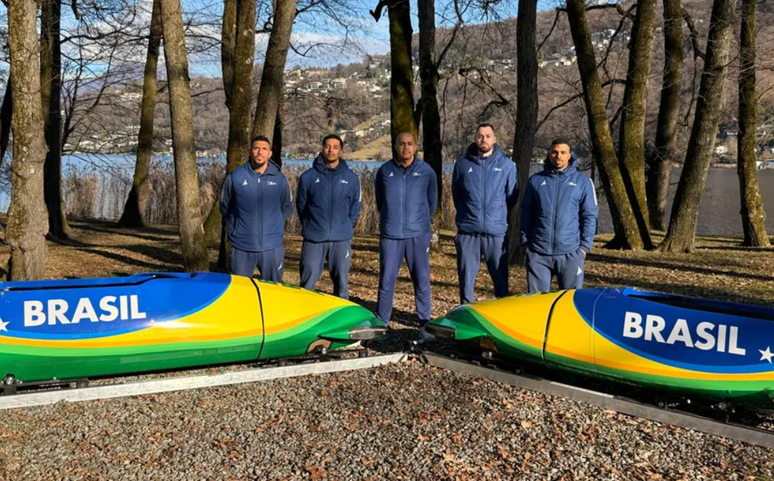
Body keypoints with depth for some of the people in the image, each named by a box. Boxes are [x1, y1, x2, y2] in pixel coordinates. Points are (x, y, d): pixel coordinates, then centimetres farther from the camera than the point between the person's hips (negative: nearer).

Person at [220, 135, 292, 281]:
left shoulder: (279, 179, 2)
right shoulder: (235, 177, -3)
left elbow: (286, 208, 16)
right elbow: (224, 206, 9)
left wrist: (274, 225, 11)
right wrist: (236, 225, 12)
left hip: (272, 247, 1)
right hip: (241, 247, -1)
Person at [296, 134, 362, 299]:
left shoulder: (351, 178, 3)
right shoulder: (308, 177, -1)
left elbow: (355, 207, 12)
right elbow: (301, 206, 8)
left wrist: (345, 228, 10)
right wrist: (310, 227, 10)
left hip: (341, 240, 1)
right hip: (313, 239, -1)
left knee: (341, 284, 9)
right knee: (307, 283, 3)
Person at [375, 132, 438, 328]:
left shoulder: (426, 171, 1)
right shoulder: (385, 171, 2)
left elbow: (432, 201, 12)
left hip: (418, 235, 0)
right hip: (390, 234, 0)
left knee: (422, 280, 5)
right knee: (386, 279, 3)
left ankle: (425, 320, 15)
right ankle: (381, 321, 13)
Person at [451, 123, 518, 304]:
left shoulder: (506, 164, 2)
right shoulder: (462, 164, 4)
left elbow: (512, 197, 10)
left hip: (497, 232, 0)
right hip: (468, 232, 1)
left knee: (501, 280, 6)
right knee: (466, 280, 5)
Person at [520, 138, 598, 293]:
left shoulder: (583, 182, 5)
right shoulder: (536, 180, 9)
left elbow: (589, 216, 4)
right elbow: (526, 213, 12)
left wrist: (585, 245, -3)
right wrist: (525, 240, 4)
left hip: (570, 252, -1)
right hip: (538, 252, 1)